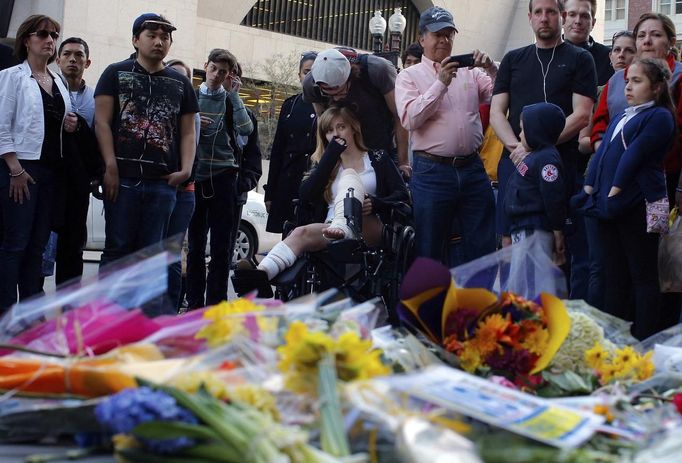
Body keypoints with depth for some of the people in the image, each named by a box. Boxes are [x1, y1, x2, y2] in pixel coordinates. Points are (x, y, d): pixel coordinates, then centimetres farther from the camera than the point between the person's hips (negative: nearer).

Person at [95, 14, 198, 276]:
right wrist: (111, 167, -10)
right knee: (118, 248, -1)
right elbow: (102, 122, 0)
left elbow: (187, 132, 14)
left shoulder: (180, 84, 16)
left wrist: (186, 169, -2)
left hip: (163, 182, 3)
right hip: (123, 178, -2)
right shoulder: (116, 74, 7)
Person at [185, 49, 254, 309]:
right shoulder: (191, 96, 8)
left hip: (223, 176, -1)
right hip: (195, 175, 1)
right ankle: (194, 303, 11)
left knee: (221, 244, 0)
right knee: (195, 242, 5)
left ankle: (216, 304, 5)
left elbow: (245, 129, -12)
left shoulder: (231, 100, 6)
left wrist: (234, 94, -9)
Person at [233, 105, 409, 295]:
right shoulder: (324, 162, 24)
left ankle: (341, 228, -51)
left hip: (369, 229, -2)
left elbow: (403, 195, 7)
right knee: (301, 233, -31)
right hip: (330, 229, 2)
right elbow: (305, 195, 3)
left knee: (349, 175, -22)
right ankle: (261, 275, -58)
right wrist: (331, 154, 3)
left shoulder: (377, 158, 18)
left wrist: (375, 203, -14)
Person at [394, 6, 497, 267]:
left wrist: (492, 69, -10)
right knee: (430, 251, 5)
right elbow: (409, 119, -11)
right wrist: (441, 84, -15)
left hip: (472, 169, 3)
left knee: (483, 248, 7)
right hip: (432, 171, -3)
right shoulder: (409, 76, 4)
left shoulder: (470, 72, 12)